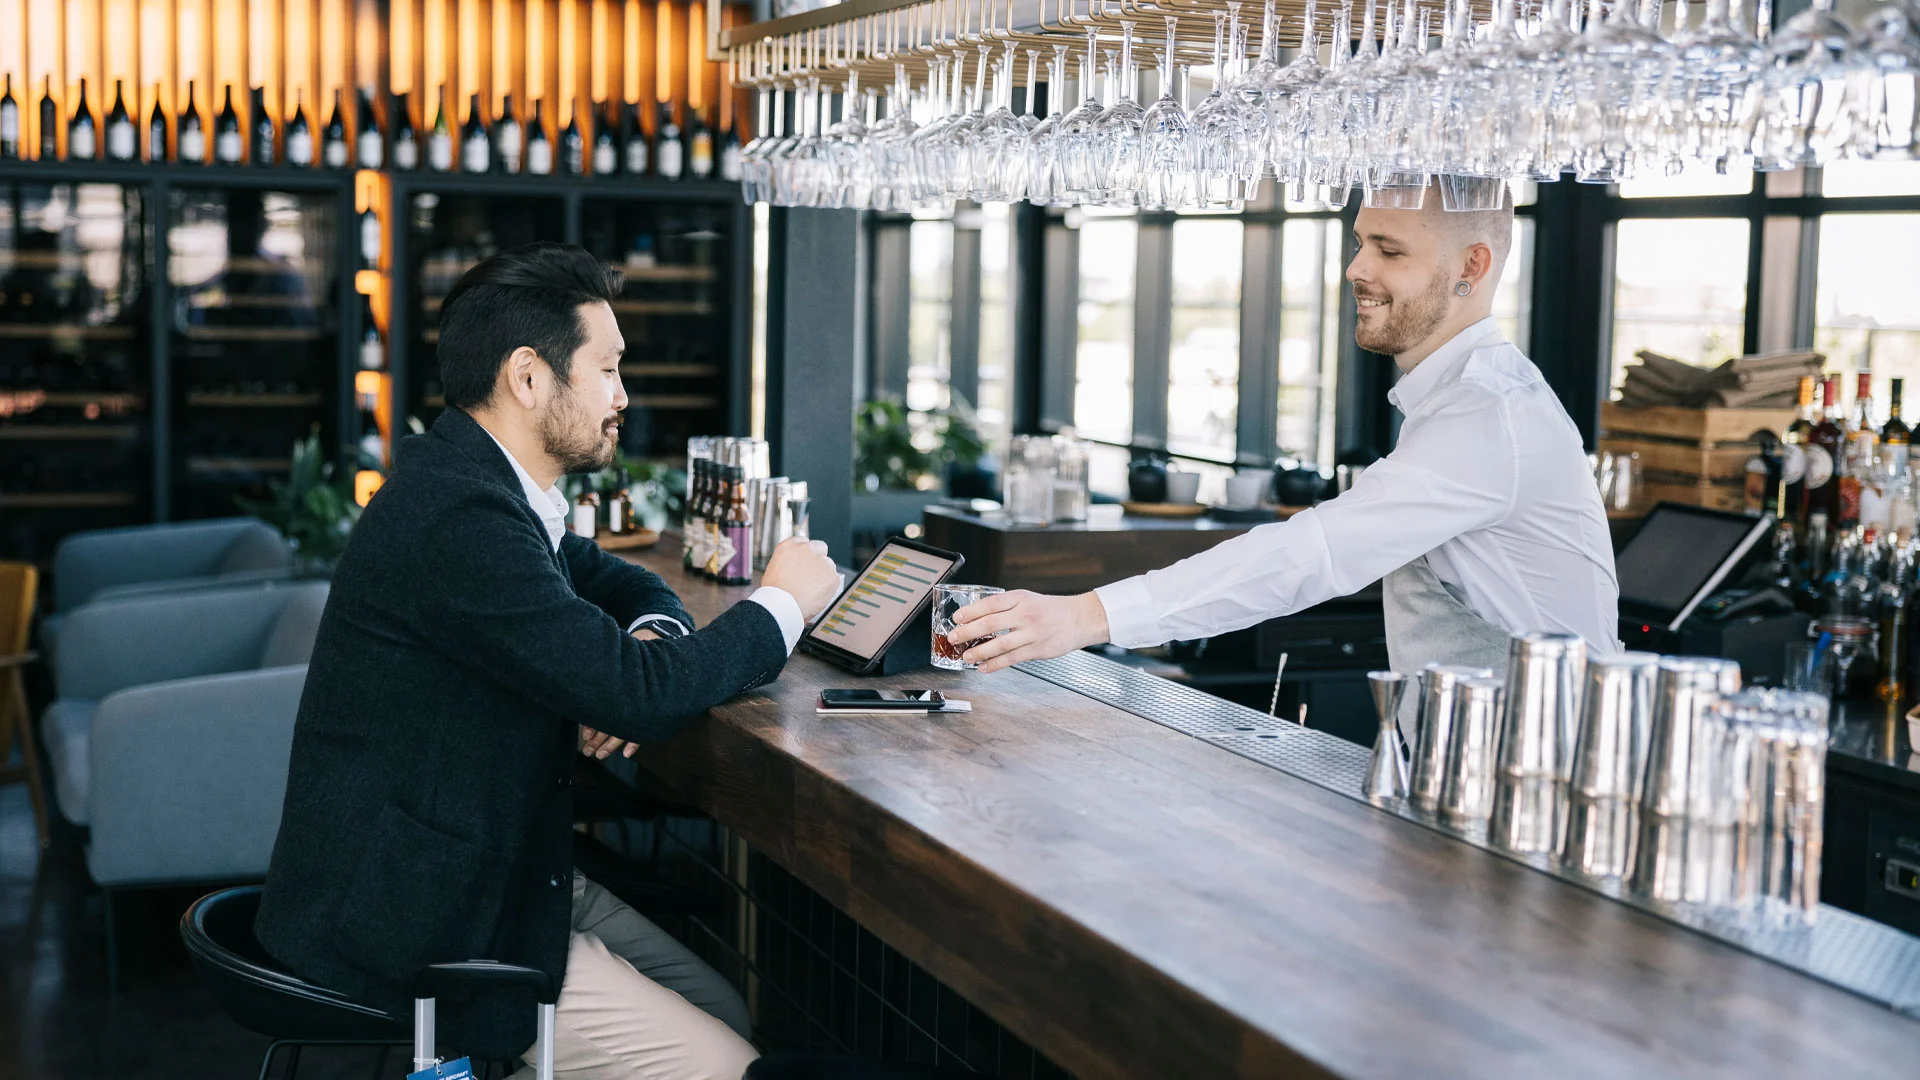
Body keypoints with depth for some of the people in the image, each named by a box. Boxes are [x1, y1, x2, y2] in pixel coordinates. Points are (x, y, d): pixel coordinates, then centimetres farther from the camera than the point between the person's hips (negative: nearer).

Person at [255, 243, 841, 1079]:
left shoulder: (474, 480, 8)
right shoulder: (455, 516, -23)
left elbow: (614, 582, 23)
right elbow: (640, 694, -25)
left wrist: (643, 645, -3)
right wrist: (780, 604, -8)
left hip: (488, 872, 10)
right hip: (407, 926, -10)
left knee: (727, 1010, 5)